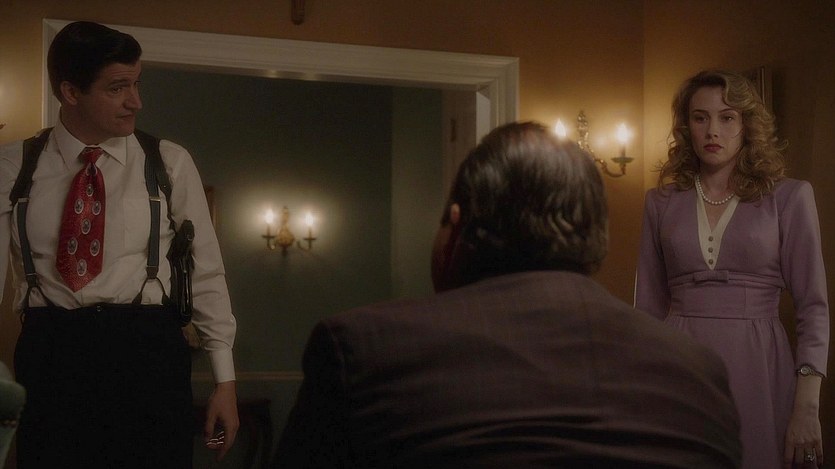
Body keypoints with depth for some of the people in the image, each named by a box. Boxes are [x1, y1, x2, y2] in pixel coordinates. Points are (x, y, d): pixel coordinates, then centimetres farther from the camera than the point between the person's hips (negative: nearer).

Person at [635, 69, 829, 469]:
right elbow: (649, 305, 11)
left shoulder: (789, 196, 0)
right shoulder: (662, 202, 6)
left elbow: (813, 307, -3)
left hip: (757, 367, -2)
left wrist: (807, 407, -11)